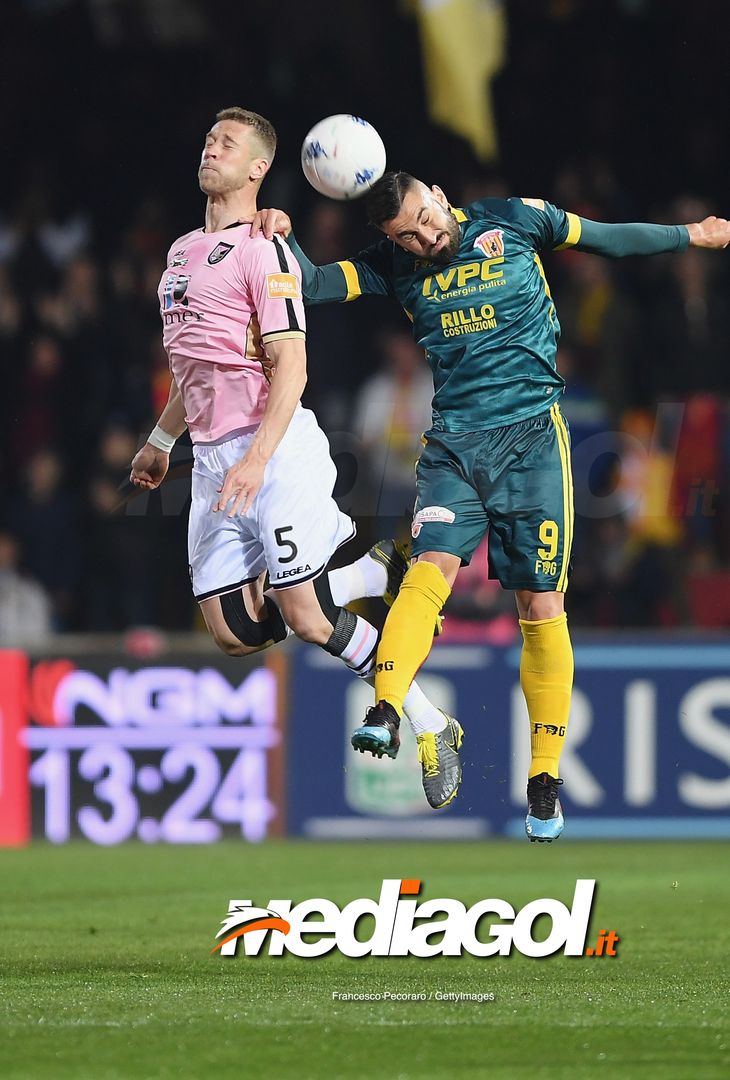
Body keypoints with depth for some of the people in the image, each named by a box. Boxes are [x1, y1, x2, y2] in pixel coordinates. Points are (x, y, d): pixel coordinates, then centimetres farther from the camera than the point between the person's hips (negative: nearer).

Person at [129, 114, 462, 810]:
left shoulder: (263, 251, -7)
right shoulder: (183, 252, 19)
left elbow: (291, 367, -14)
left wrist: (257, 458, -24)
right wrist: (161, 441, 38)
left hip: (278, 450, -8)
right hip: (212, 462, 8)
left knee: (306, 618, -12)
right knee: (234, 632, -2)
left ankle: (430, 729, 3)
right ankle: (372, 575, 20)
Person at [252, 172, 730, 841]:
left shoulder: (514, 221, 2)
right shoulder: (396, 265, 6)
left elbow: (608, 238, 16)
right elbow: (313, 285, -2)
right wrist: (283, 238, -21)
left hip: (532, 434, -1)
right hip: (453, 440, 1)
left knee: (540, 603, -3)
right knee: (432, 566, -21)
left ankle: (545, 779, 3)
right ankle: (385, 715, -37)